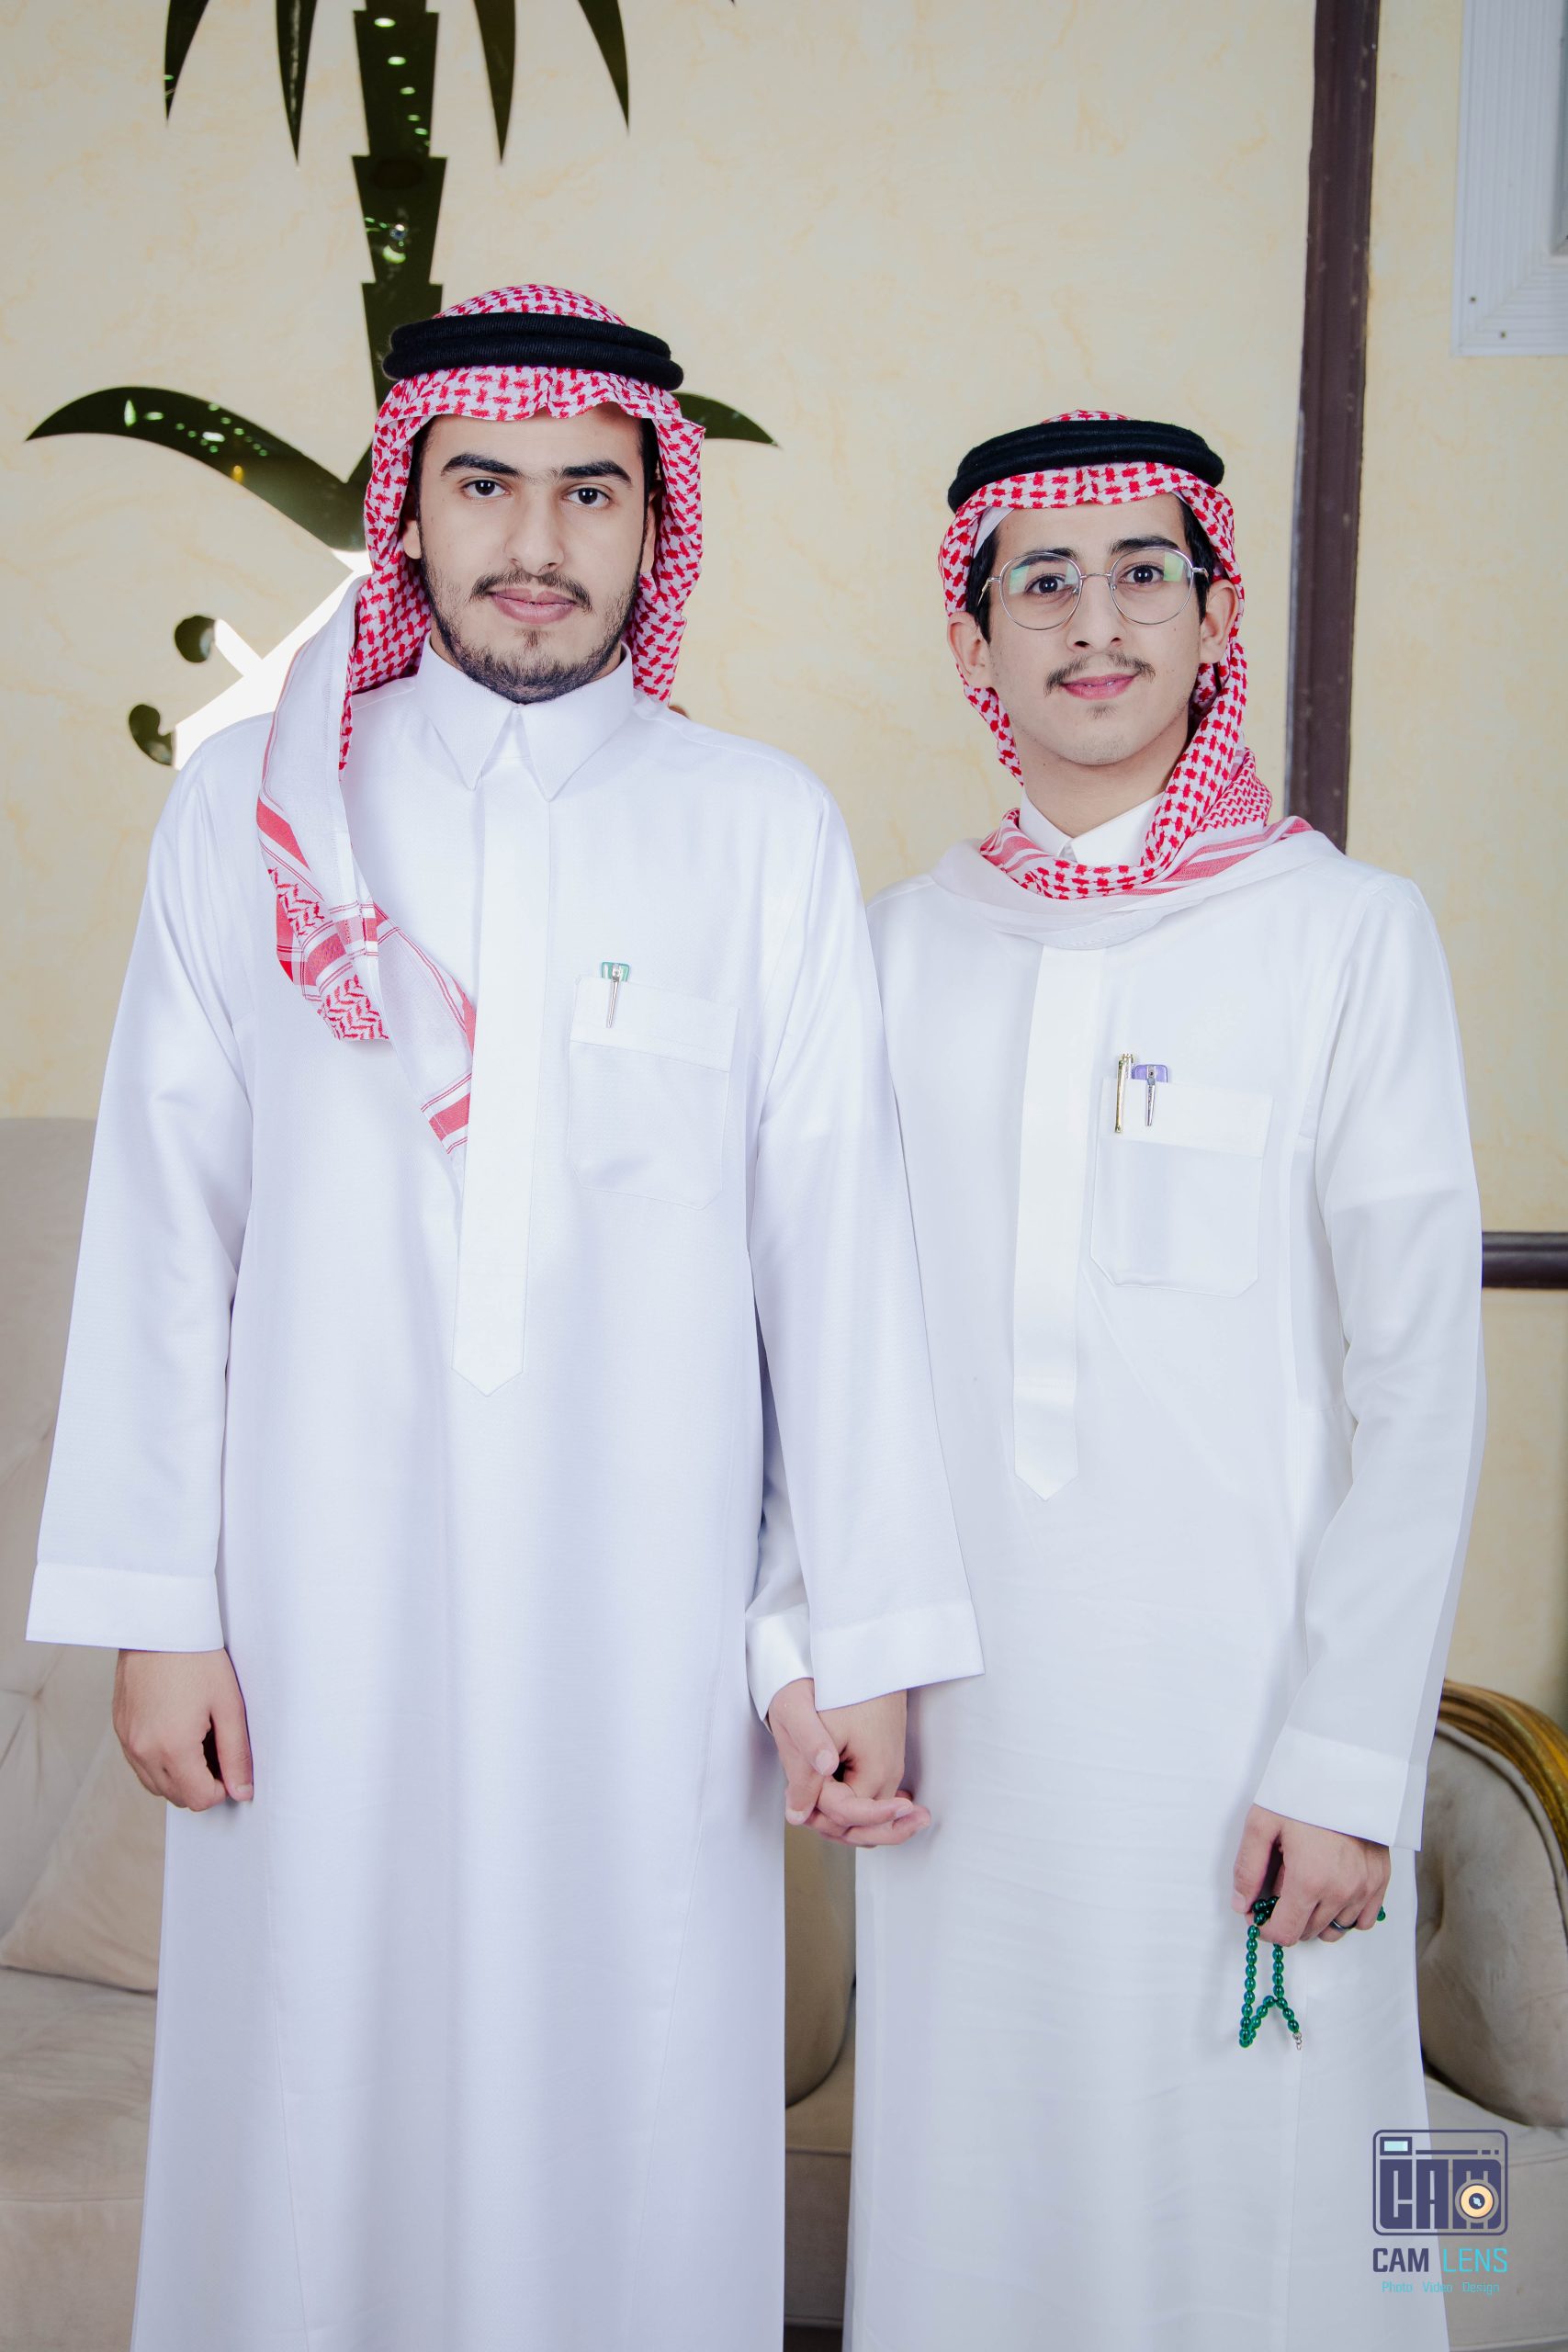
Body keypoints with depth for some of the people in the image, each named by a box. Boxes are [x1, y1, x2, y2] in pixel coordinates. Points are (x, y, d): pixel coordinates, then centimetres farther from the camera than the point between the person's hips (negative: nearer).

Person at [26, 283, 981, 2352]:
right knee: (321, 2101, 10)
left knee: (632, 2113, 7)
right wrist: (156, 1607, 1)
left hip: (651, 1615, 0)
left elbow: (840, 1244, 0)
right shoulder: (250, 810, 5)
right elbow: (164, 1231, 4)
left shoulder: (765, 831, 2)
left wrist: (867, 1638, -2)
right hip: (322, 1602, 1)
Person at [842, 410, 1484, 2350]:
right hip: (965, 1694, 3)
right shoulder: (907, 943, 6)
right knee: (976, 2177, 14)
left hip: (1232, 1686, -3)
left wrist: (1349, 1761, -10)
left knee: (1236, 2190, 7)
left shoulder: (1347, 931, -5)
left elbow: (1418, 1383, -7)